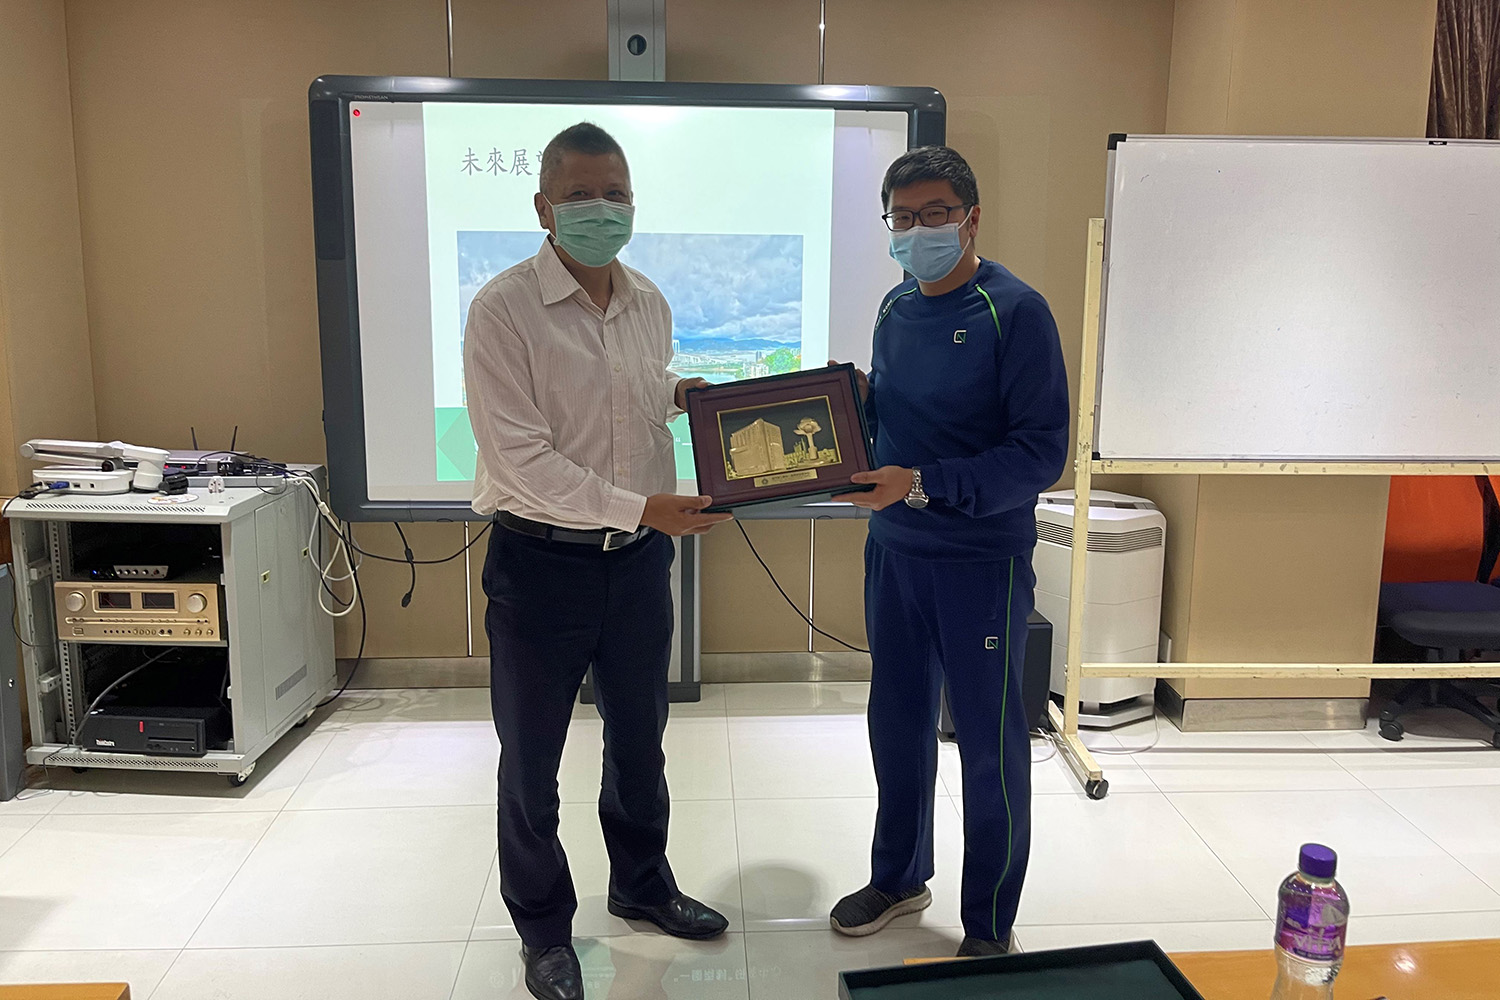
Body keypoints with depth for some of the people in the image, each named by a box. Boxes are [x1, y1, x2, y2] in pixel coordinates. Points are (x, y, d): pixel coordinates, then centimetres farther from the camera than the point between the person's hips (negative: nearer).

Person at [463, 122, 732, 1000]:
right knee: (532, 759, 11)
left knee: (640, 737, 21)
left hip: (638, 555, 6)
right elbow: (521, 459, -22)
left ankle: (642, 884, 45)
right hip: (542, 559, -5)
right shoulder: (503, 310, -15)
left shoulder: (650, 303, 4)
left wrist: (678, 393, -1)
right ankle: (544, 928, 33)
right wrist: (642, 508, -25)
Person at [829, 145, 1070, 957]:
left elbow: (1042, 452, -18)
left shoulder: (1014, 311, -13)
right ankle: (899, 877, 40)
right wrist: (858, 398, -4)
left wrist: (921, 485, -25)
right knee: (897, 719, 18)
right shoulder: (897, 307, 8)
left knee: (988, 741, 7)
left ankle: (990, 927, 26)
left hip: (981, 561, -6)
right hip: (893, 549, 7)